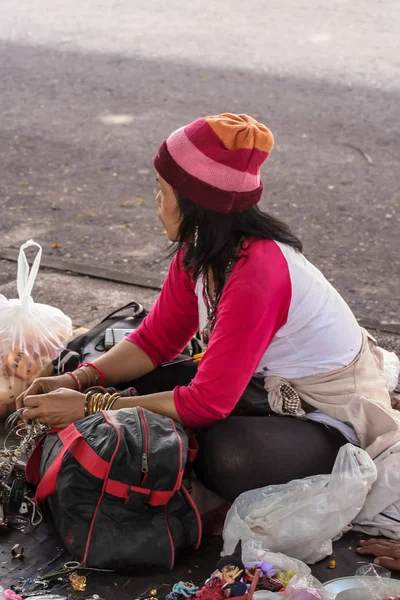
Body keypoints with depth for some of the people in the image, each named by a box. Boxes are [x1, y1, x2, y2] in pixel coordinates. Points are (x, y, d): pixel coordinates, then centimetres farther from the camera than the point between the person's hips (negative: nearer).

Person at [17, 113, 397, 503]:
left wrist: (88, 408, -26)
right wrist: (77, 380, -14)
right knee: (134, 384, -6)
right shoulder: (200, 250, -6)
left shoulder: (257, 273, -32)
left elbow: (207, 402, -30)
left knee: (226, 455, -36)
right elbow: (155, 340, 2)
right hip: (271, 385, 8)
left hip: (331, 417, -7)